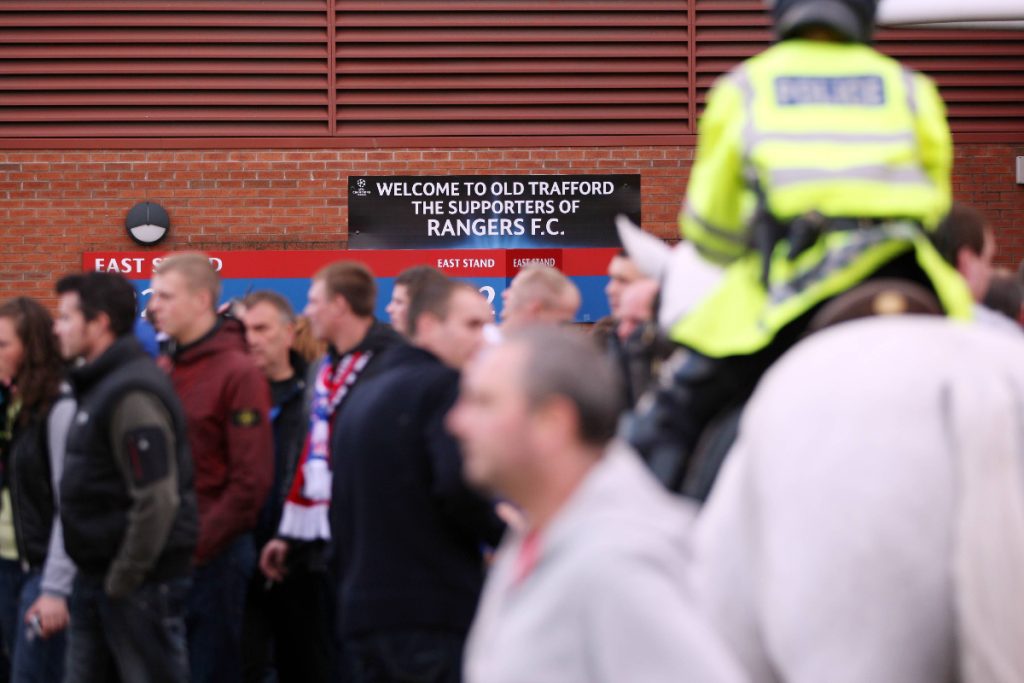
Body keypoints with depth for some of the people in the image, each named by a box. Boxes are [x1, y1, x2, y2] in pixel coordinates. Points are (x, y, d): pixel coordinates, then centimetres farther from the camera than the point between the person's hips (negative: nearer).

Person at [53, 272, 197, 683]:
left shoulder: (131, 394, -18)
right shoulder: (99, 386, 14)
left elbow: (157, 501, -24)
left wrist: (123, 580, -18)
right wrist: (100, 576, 15)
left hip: (140, 583, -10)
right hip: (98, 578, 10)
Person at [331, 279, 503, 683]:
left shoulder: (363, 397, 21)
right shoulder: (444, 386, -8)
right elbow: (461, 487, -21)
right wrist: (510, 533, -5)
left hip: (361, 611, 9)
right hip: (435, 613, -9)